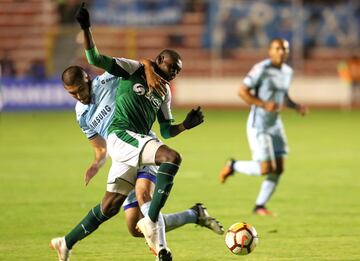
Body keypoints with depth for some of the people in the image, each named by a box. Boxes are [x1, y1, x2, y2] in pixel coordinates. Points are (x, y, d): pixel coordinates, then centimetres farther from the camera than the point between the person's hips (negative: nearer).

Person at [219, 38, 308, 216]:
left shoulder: (287, 71, 9)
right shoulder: (261, 69, -15)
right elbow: (242, 91, -16)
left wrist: (296, 106, 3)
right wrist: (264, 105, -26)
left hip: (275, 124, 8)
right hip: (258, 124, -8)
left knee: (278, 169, 3)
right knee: (265, 168, -12)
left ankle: (260, 205, 15)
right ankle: (233, 166, 14)